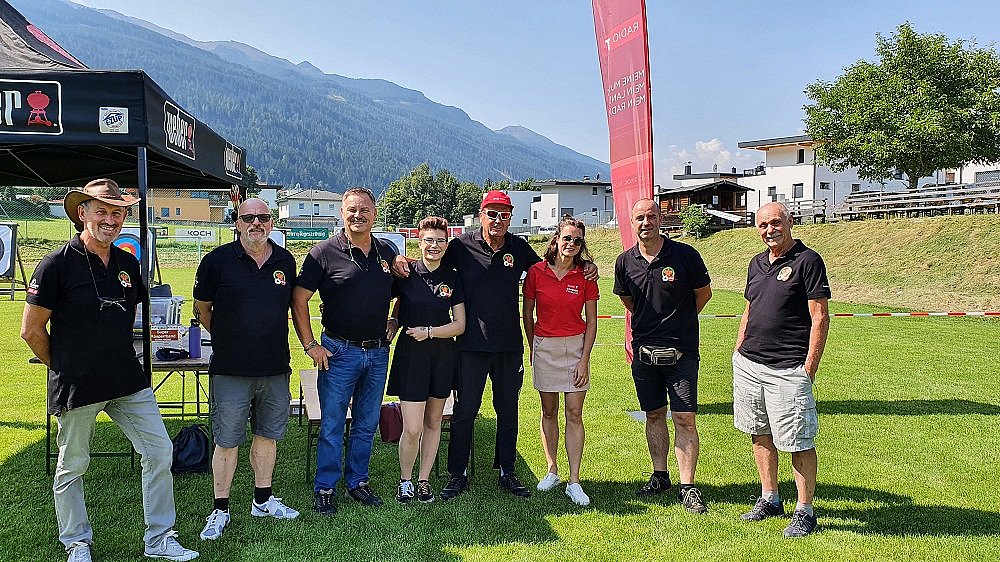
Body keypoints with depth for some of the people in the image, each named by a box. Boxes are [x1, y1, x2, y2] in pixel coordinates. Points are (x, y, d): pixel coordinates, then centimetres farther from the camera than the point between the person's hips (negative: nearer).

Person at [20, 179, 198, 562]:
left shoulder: (127, 263, 6)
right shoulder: (57, 264, -11)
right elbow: (31, 330, -6)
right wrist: (64, 368, 3)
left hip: (129, 382, 5)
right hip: (77, 387, -5)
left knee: (160, 451, 2)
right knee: (72, 467, 11)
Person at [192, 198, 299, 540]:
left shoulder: (286, 261, 5)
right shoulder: (218, 260, -6)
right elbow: (202, 309, 5)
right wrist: (229, 341, 10)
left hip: (275, 369, 4)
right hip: (231, 371, -4)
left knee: (268, 435, 15)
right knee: (226, 441, 5)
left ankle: (263, 500, 32)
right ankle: (220, 510, 20)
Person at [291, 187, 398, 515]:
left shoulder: (387, 252, 7)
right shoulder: (325, 252, -7)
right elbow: (298, 299, -7)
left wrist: (395, 320, 7)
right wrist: (310, 345, -10)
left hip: (378, 352, 4)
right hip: (340, 351, -4)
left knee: (367, 424, 14)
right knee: (332, 425, 3)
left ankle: (357, 482, 28)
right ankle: (324, 489, 17)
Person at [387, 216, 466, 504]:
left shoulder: (452, 278, 2)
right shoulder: (405, 273, -5)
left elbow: (460, 325, 0)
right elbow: (396, 305, 9)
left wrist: (429, 332, -11)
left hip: (443, 355, 3)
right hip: (410, 354, -3)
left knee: (433, 422, 13)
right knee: (412, 428, -6)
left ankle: (424, 480, 28)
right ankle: (405, 480, 18)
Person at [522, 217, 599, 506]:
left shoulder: (585, 276, -3)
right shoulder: (537, 272, -4)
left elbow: (591, 321, 0)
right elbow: (527, 314, 7)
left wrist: (585, 359, -6)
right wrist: (532, 347, 10)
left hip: (575, 346, 0)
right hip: (544, 346, 1)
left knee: (574, 414, -1)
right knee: (549, 412, 10)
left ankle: (574, 482, 4)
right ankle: (552, 472, 24)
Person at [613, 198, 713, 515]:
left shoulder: (685, 255, -8)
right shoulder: (625, 262, 2)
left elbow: (704, 293, 6)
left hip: (681, 351, -3)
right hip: (644, 350, 4)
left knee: (684, 418, -4)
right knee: (654, 415, 13)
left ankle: (688, 487, 3)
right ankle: (660, 476, 26)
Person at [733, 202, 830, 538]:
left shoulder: (808, 261, -7)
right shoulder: (757, 263, 14)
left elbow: (820, 318, -10)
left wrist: (810, 367, -14)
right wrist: (738, 351, 15)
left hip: (788, 369, -7)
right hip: (748, 365, 7)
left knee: (798, 442, -1)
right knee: (759, 434, 15)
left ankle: (804, 512, 12)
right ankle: (770, 499, 29)